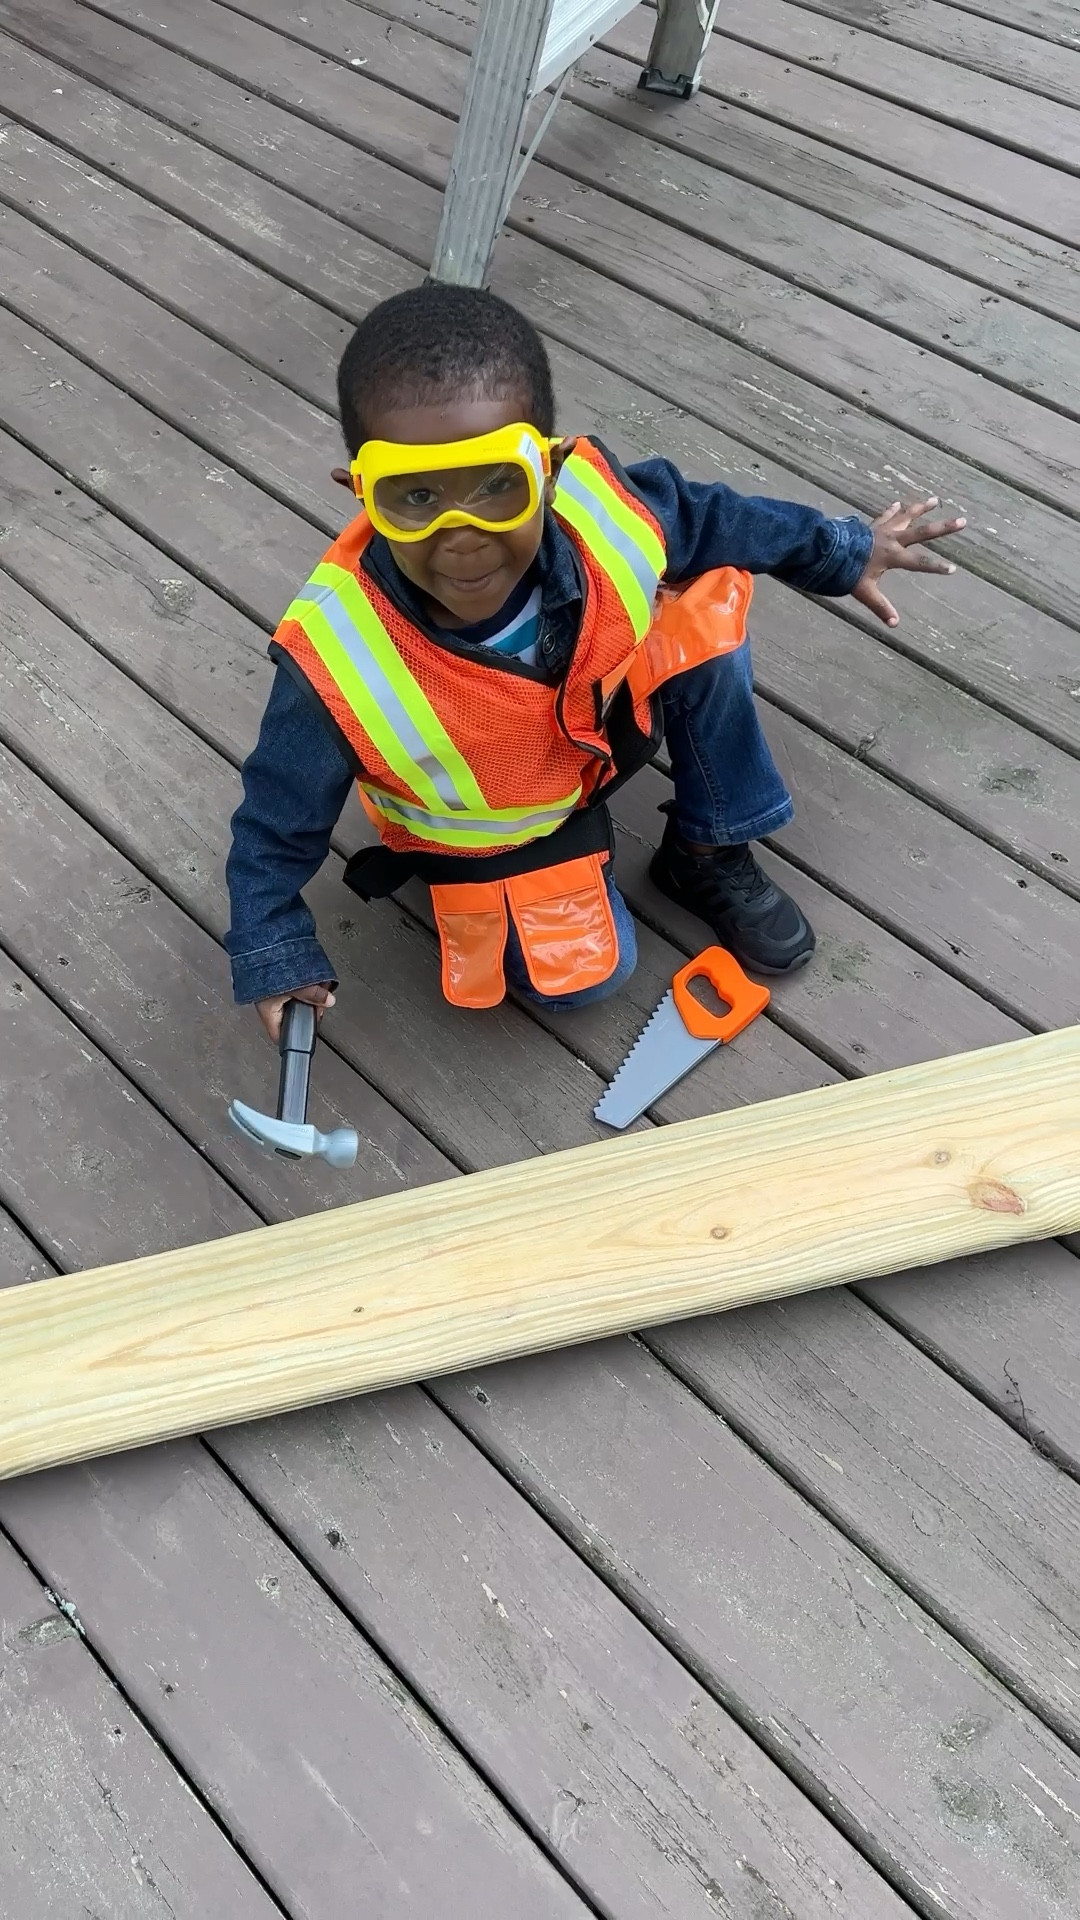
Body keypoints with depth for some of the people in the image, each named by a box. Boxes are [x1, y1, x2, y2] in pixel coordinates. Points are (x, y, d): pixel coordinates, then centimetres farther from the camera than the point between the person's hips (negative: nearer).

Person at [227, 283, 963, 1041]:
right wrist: (275, 957, -17)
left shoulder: (596, 505, -33)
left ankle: (710, 854, 3)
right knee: (587, 971, -10)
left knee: (706, 611, -17)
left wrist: (844, 551, 6)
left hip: (604, 711, 3)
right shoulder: (336, 665, -40)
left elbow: (709, 518, -8)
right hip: (491, 832, -2)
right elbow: (277, 821, -20)